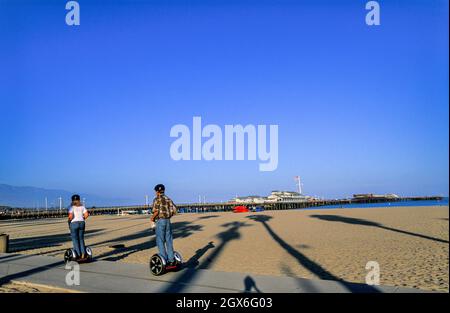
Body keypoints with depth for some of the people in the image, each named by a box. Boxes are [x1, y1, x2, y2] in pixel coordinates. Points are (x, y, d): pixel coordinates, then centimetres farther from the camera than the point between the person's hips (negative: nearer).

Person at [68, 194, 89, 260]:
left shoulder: (71, 206, -5)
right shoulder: (82, 206, 8)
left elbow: (70, 216, -18)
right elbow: (86, 214, -2)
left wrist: (69, 221, 0)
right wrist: (82, 220, 12)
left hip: (74, 223, -4)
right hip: (82, 223, 4)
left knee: (75, 240, 3)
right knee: (81, 239, 11)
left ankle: (79, 256, 1)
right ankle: (83, 255, 5)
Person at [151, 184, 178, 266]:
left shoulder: (157, 199, -7)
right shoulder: (168, 199, 12)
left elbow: (156, 211, -17)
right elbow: (174, 210, 7)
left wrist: (152, 217, 0)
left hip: (160, 221, -6)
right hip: (168, 221, 6)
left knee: (160, 241, -1)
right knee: (169, 241, 9)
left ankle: (164, 260, -4)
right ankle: (171, 260, 11)